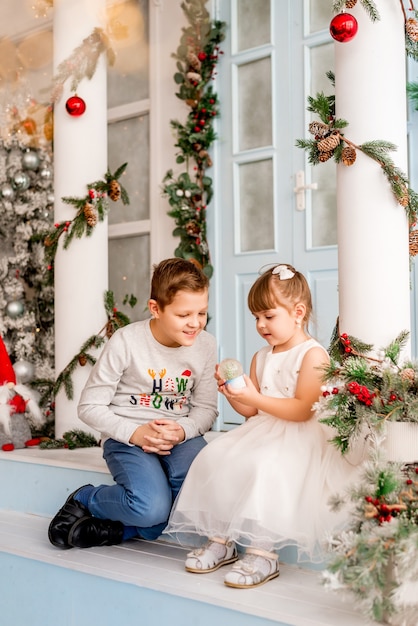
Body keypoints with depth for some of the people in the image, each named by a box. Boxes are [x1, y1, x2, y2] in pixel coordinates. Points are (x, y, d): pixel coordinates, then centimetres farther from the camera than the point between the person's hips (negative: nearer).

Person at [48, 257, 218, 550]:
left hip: (179, 435, 4)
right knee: (151, 508, -30)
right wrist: (135, 433, -20)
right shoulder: (126, 342, -14)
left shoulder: (205, 345, -3)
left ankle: (121, 528, -9)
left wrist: (182, 429, -19)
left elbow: (206, 407, 4)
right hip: (127, 436, -4)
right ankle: (85, 500, 4)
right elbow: (90, 406, -8)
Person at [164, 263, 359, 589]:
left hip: (298, 438, -8)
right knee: (214, 456, -12)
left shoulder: (313, 354, -8)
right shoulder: (261, 358, 16)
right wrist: (233, 394, -3)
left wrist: (255, 398, -21)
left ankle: (263, 552, -26)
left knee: (264, 465, -35)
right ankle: (220, 539, -4)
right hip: (261, 431, 8)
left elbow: (303, 410, -18)